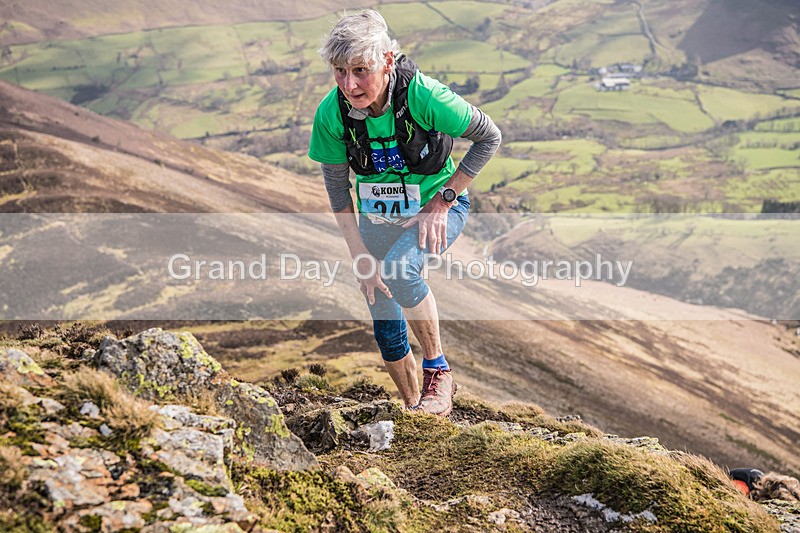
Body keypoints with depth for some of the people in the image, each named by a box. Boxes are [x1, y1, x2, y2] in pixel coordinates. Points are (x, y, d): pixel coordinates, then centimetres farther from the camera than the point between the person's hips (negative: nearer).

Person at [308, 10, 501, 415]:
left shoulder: (421, 95, -30)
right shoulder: (330, 114, -21)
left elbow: (489, 137, -16)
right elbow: (337, 187, -7)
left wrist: (443, 200, -18)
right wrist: (359, 254, -11)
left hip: (437, 206, -4)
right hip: (377, 216, 4)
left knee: (400, 270, -33)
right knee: (386, 329, 5)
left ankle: (438, 371, -11)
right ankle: (414, 411, 28)